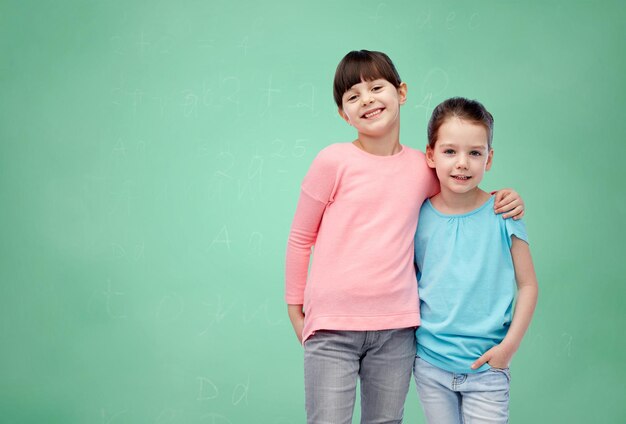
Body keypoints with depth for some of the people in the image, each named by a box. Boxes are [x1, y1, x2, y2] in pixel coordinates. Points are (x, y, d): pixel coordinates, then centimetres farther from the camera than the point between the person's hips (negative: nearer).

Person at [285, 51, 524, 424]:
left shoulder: (422, 168, 5)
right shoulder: (334, 161, -5)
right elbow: (301, 239, 3)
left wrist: (503, 199, 6)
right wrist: (295, 307, 7)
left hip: (396, 327, 3)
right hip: (333, 325, -3)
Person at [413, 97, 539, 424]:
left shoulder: (503, 215, -8)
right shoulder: (419, 215, -3)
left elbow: (528, 285, -2)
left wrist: (508, 345, -9)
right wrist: (407, 334, -1)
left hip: (486, 368, -1)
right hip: (430, 364, 2)